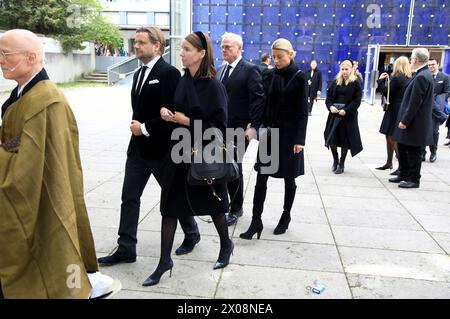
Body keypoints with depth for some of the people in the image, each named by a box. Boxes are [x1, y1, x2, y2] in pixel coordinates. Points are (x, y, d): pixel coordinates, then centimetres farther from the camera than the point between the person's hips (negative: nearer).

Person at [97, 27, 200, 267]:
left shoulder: (169, 73, -13)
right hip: (138, 147, 8)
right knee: (129, 197, 6)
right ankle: (126, 249, 14)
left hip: (161, 148, -8)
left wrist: (145, 128, -15)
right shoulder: (139, 74, 14)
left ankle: (191, 234, 31)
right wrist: (136, 125, 0)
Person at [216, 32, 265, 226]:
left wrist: (253, 127, -17)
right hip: (221, 128, 6)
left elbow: (258, 99, -12)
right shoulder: (221, 70, 15)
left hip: (239, 130, -6)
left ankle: (235, 209, 18)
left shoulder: (250, 70, -7)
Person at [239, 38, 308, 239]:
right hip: (269, 132, 4)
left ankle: (286, 217, 26)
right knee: (261, 178, 0)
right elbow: (265, 104, 9)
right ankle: (256, 221, 7)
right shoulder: (270, 76, 6)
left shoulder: (299, 77, -7)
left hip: (289, 134, -4)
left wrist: (300, 139, -13)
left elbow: (302, 111, -9)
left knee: (289, 179, 9)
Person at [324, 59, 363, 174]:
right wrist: (330, 106, -9)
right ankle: (335, 160, 24)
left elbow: (357, 101, -7)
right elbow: (329, 96, 10)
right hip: (334, 114, 4)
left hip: (348, 116, -3)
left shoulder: (355, 83, -2)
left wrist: (346, 110, -18)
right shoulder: (336, 82, 10)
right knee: (331, 139, 2)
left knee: (345, 141, 2)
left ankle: (341, 164, 17)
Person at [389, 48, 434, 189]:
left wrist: (405, 121, -17)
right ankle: (403, 175, 29)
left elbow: (415, 102, -22)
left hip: (415, 124, -10)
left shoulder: (421, 77, -19)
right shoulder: (423, 74, 12)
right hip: (410, 121, 10)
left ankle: (413, 180, 12)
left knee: (413, 152, 1)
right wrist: (403, 119, 16)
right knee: (403, 148, 17)